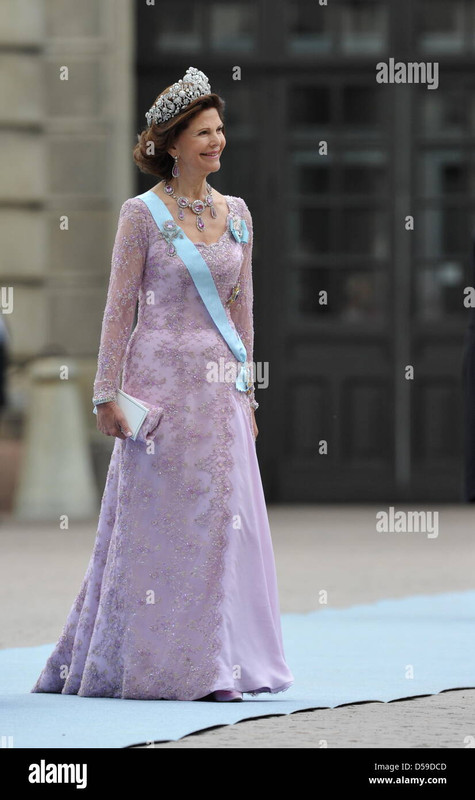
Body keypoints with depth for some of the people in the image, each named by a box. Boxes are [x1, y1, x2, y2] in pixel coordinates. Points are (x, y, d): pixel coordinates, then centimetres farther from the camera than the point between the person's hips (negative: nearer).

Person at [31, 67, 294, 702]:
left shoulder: (236, 213, 10)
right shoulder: (142, 214, -4)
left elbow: (242, 308, 14)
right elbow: (119, 308, -5)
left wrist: (246, 387, 12)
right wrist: (108, 392, -9)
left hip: (219, 380, 5)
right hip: (160, 376, -5)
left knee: (220, 518, 4)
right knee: (156, 520, -3)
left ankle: (213, 663, 11)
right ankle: (148, 663, 3)